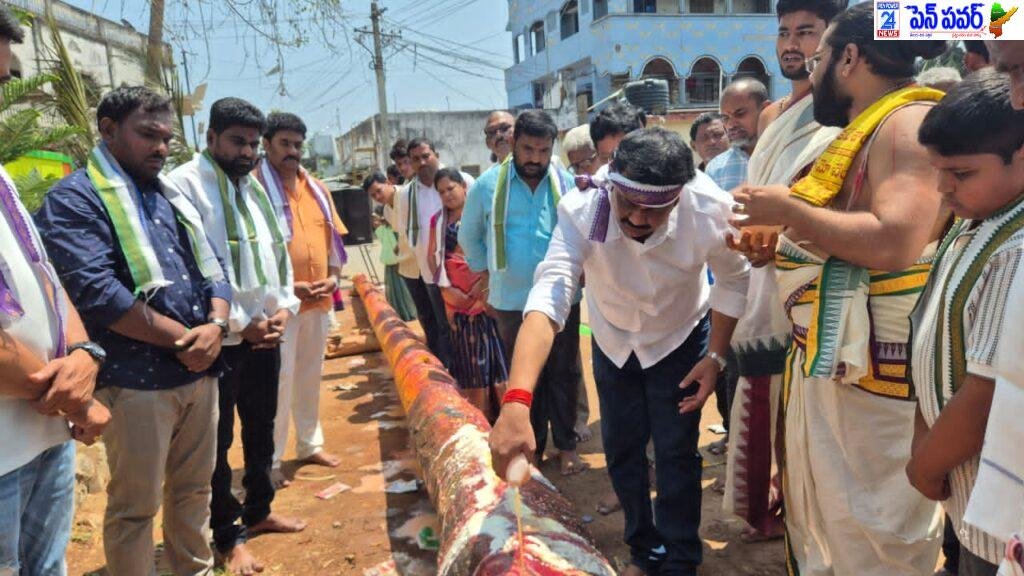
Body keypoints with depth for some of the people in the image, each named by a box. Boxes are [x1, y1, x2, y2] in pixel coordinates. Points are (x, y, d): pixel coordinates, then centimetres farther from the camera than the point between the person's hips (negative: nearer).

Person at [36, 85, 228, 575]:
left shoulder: (172, 196, 15)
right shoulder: (75, 198, -8)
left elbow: (212, 269, 11)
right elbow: (97, 292, -20)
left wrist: (214, 326, -9)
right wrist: (182, 338, -16)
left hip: (200, 371, 7)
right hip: (137, 381, -7)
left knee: (194, 489, 19)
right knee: (136, 507, 7)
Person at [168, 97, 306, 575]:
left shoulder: (256, 186, 13)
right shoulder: (185, 184, -11)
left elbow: (278, 251, 15)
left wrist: (284, 307, 0)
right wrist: (238, 324, -15)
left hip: (266, 332, 7)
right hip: (219, 339, -7)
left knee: (261, 428, 19)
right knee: (218, 440, 6)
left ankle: (258, 511, 37)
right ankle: (227, 536, 21)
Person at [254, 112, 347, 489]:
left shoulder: (315, 188, 12)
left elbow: (332, 234, 17)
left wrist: (334, 275, 1)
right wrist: (287, 286, -18)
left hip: (318, 301, 6)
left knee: (310, 377, 17)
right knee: (279, 381, -3)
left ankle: (310, 444, 31)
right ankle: (271, 461, 10)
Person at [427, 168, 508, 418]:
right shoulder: (438, 221, 13)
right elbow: (433, 256, 12)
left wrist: (485, 283, -15)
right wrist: (445, 287, 0)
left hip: (484, 294, -4)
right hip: (456, 298, 4)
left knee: (493, 351, -4)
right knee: (467, 357, 8)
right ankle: (478, 415, 19)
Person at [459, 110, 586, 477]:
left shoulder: (567, 183, -4)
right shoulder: (488, 184, -4)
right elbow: (468, 236, 9)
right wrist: (486, 271, 6)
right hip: (512, 301, 0)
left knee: (563, 374, 10)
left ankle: (566, 445, 26)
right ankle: (532, 447, 28)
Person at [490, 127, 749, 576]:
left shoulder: (711, 210, -32)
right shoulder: (582, 211, -36)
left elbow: (732, 280, -12)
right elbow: (548, 297, -48)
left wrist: (715, 357, -12)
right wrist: (516, 401, -60)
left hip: (680, 340, -1)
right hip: (613, 342, 1)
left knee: (676, 454, -1)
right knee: (621, 450, 10)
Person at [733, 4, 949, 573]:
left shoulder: (910, 121, -15)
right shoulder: (869, 128, 15)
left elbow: (894, 243, -30)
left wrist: (787, 211, -20)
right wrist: (775, 244, 15)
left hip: (875, 367, -10)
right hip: (829, 356, 10)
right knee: (818, 517, 21)